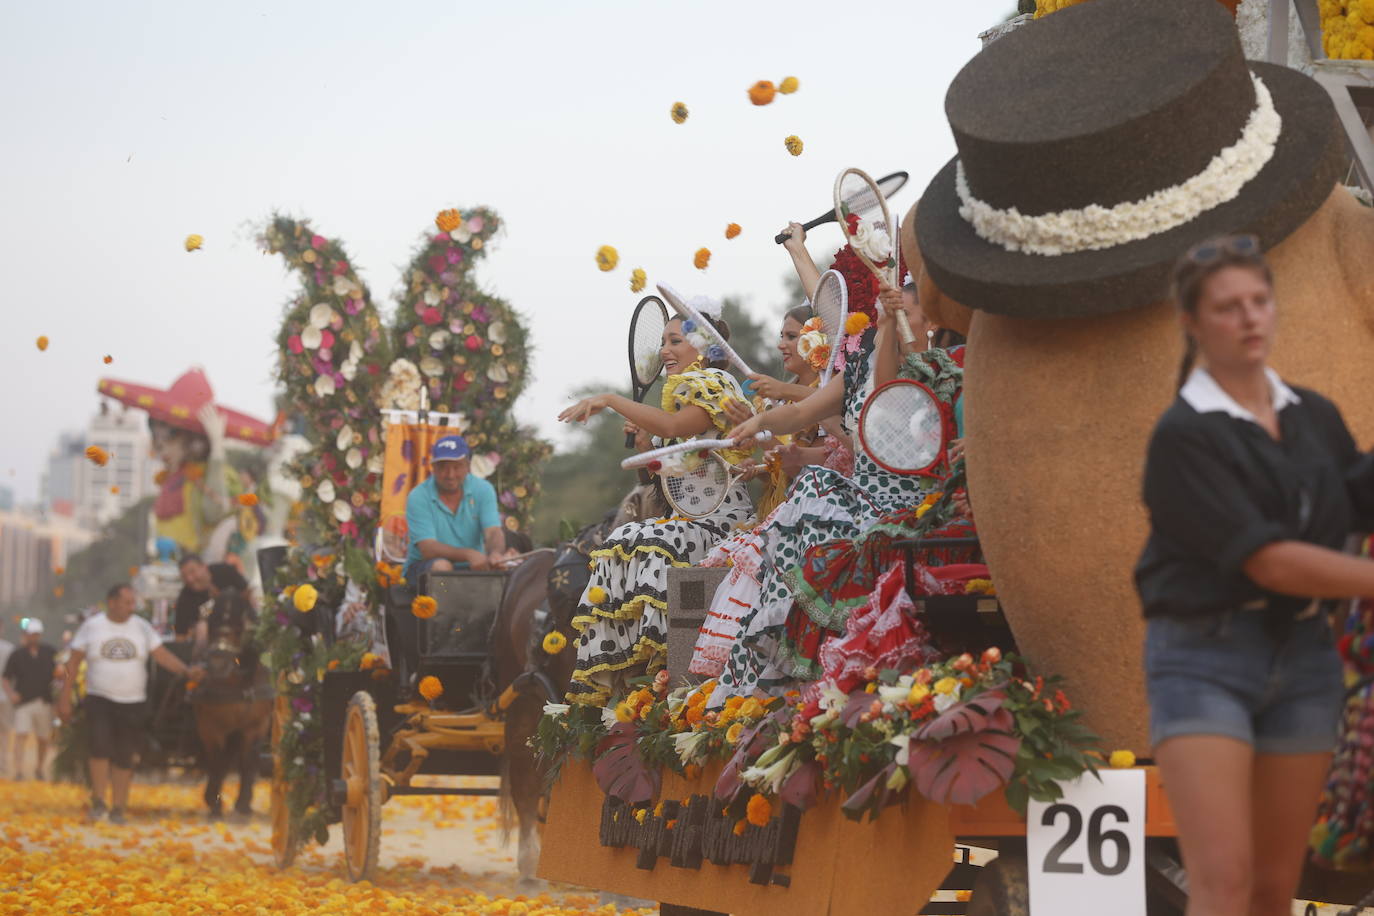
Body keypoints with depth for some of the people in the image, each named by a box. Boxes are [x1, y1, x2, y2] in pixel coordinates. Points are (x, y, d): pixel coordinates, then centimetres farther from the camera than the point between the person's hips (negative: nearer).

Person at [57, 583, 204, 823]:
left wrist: (186, 671, -18)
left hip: (132, 703, 2)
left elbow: (162, 655, -1)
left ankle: (118, 809, 11)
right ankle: (98, 802, -10)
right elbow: (73, 663, 4)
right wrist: (65, 698, 0)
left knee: (124, 757, 3)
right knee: (101, 745, -21)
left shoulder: (142, 627, 4)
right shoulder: (91, 626, 1)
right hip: (99, 699, -2)